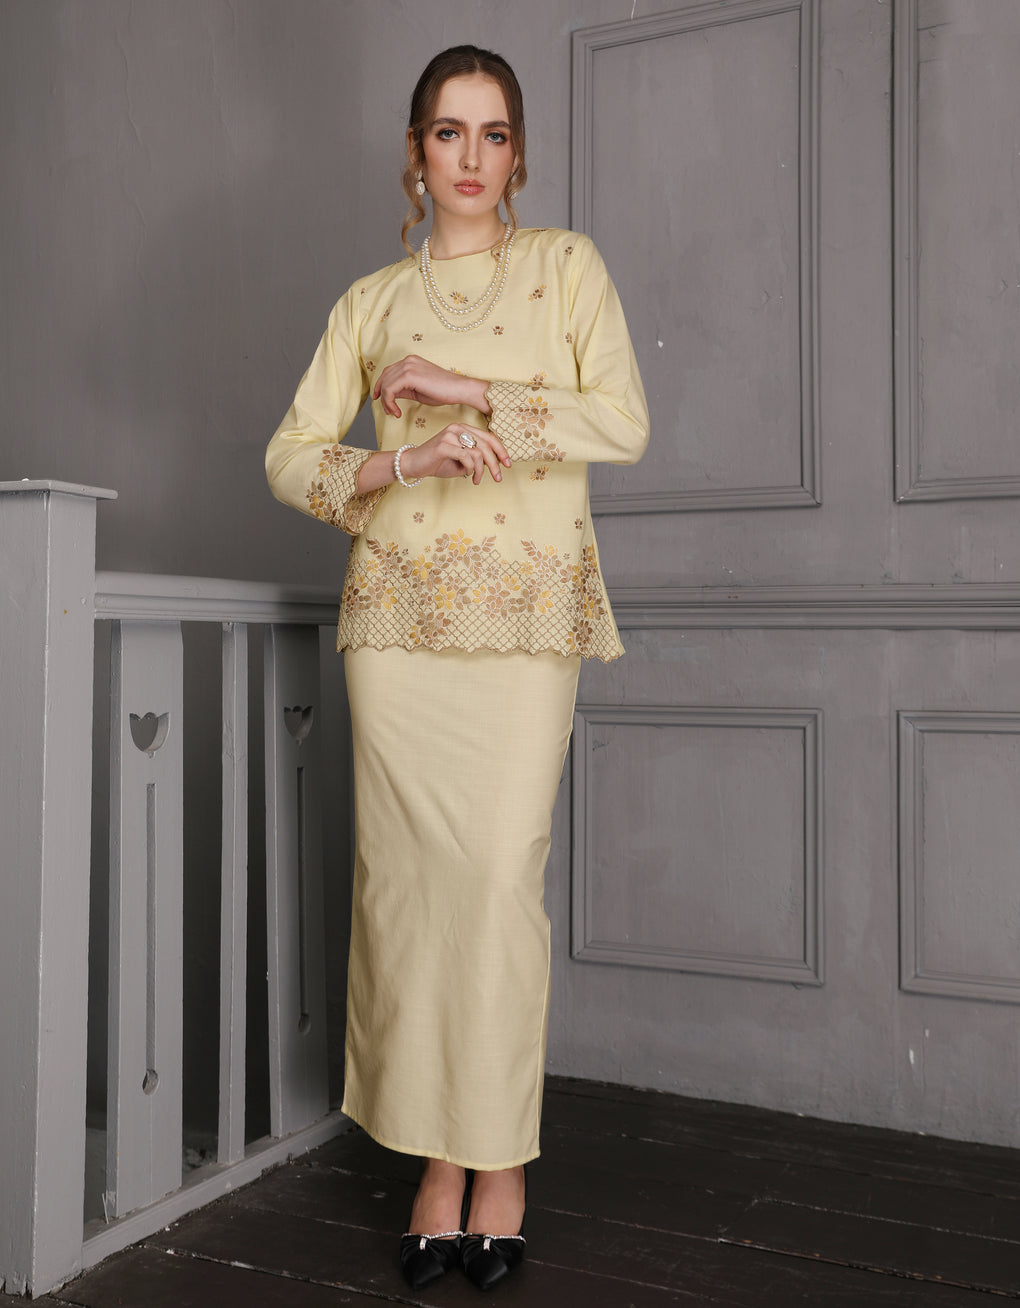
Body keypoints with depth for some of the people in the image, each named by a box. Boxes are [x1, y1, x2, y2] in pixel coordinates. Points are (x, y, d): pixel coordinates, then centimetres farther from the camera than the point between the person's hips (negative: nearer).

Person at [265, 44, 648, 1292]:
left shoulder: (565, 264, 11)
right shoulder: (372, 299, 15)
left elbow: (623, 420, -3)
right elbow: (290, 454, 8)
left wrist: (466, 389, -6)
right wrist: (405, 458, -9)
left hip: (527, 608, -2)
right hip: (398, 608, 2)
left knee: (501, 875, -7)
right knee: (408, 876, -1)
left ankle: (499, 1160, 9)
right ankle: (438, 1162, 11)